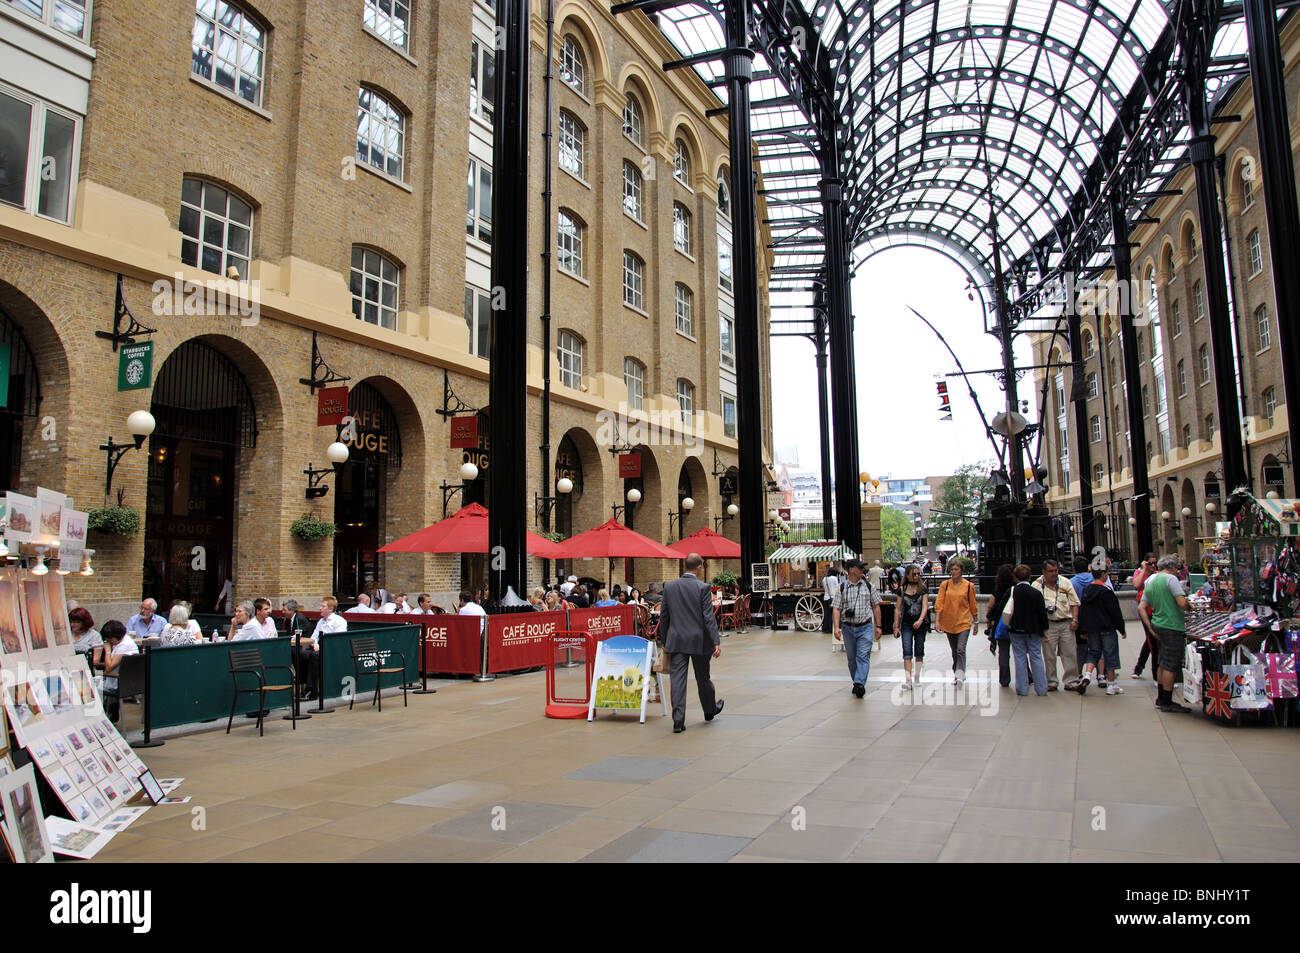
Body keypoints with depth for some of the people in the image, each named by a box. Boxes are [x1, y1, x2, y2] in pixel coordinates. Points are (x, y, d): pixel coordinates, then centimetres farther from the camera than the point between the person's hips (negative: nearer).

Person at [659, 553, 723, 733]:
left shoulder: (669, 587, 2)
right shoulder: (703, 587, -10)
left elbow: (663, 616, 7)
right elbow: (709, 617, -14)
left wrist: (664, 641, 16)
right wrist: (716, 642, -12)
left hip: (677, 641, 2)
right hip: (699, 640, -2)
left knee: (677, 679, 1)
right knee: (703, 678, 15)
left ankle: (678, 720, -5)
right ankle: (710, 710, 36)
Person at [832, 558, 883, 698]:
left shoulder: (868, 585, 5)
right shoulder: (842, 588, 1)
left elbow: (876, 606, 10)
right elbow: (837, 608, -1)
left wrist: (878, 626, 6)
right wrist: (837, 627, -12)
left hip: (865, 627, -1)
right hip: (848, 628, 1)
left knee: (863, 656, -12)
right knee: (851, 658, 10)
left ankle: (860, 683, -19)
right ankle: (856, 683, 23)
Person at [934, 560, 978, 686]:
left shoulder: (969, 586, -1)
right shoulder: (944, 585, 2)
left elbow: (973, 605, 7)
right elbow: (939, 603, -1)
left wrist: (975, 622, 11)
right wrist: (937, 620, -10)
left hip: (964, 623, -2)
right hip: (949, 623, 2)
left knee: (961, 650, -16)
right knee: (954, 652, 12)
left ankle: (960, 675, -19)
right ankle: (958, 674, 24)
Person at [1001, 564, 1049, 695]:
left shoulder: (1012, 592, -8)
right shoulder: (1036, 592, -7)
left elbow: (1006, 612, -10)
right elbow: (1042, 612, -4)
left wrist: (1007, 624, 9)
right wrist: (1044, 630, 6)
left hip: (1016, 630, 0)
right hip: (1034, 630, 0)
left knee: (1020, 658, 6)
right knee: (1036, 658, 7)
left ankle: (1022, 688, 8)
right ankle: (1041, 689, 9)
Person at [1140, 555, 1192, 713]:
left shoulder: (1150, 582, 13)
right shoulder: (1171, 578, -11)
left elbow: (1141, 607, 12)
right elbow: (1182, 603, -21)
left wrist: (1151, 628, 15)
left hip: (1158, 624, 8)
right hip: (1173, 626, -8)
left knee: (1162, 664, 17)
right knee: (1171, 666, -2)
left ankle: (1161, 698, 24)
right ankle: (1167, 702, 2)